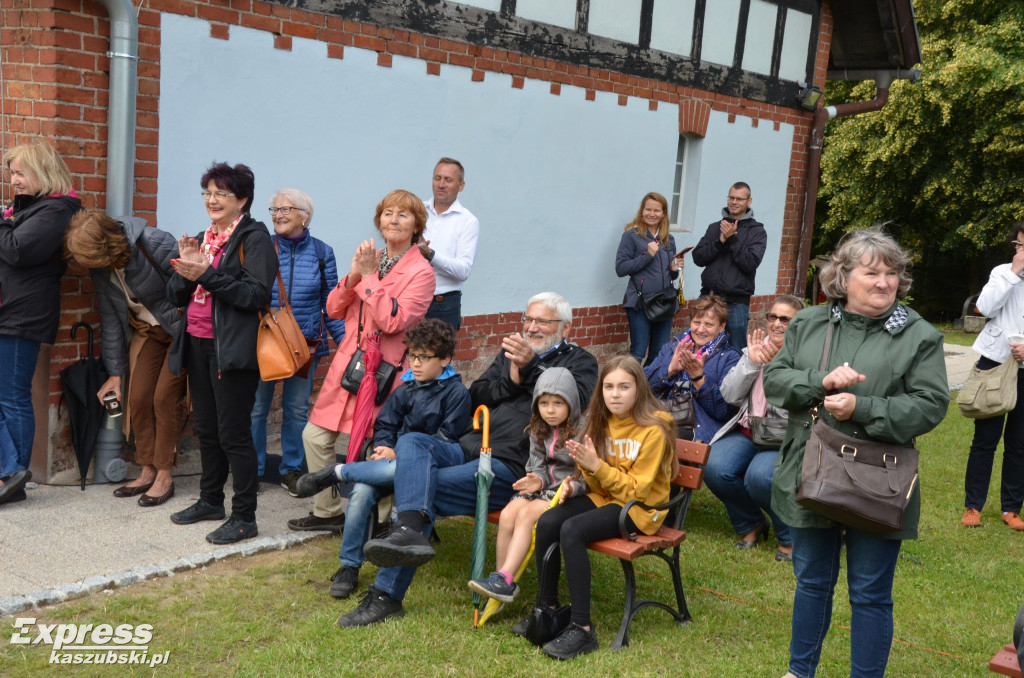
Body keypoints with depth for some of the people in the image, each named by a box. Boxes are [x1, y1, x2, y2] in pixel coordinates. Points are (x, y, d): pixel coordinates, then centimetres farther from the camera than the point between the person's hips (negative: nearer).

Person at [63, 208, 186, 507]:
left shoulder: (154, 243, -29)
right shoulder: (99, 269, -6)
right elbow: (111, 319, 3)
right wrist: (115, 372, 4)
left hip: (181, 327, -6)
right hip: (145, 330, 6)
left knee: (165, 397, -10)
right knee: (137, 398, 1)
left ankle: (165, 476, 1)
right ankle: (147, 472, 14)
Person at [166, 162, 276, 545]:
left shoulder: (253, 238, -7)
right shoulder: (205, 238, 17)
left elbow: (257, 294, -19)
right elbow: (176, 295, 14)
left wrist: (207, 275, -21)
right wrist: (186, 268, -6)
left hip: (232, 348, -8)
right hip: (198, 345, 8)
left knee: (233, 433, -5)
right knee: (205, 428, 16)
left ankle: (244, 517, 3)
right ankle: (211, 501, 31)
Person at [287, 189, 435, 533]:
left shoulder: (420, 272, -7)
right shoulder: (370, 259, 13)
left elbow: (394, 321, -20)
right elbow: (333, 309, 9)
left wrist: (370, 276, -15)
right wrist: (353, 276, -8)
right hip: (347, 363, 7)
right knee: (315, 436, 7)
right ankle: (328, 511, 24)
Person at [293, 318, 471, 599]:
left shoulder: (457, 393, -3)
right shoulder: (405, 389, 14)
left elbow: (445, 441, -9)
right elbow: (384, 425, 19)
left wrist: (399, 453, -13)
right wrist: (384, 447, -5)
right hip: (393, 458, 5)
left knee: (397, 469, -39)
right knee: (361, 491, -27)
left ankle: (336, 473, -14)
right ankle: (349, 566, -14)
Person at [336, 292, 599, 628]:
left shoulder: (579, 362, 11)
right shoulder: (512, 352, 28)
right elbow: (476, 396, 16)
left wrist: (528, 370, -16)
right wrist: (511, 379, -1)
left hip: (513, 466, -6)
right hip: (470, 448, 6)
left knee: (428, 489, -24)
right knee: (411, 442, -24)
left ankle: (386, 596, -24)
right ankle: (411, 531, -42)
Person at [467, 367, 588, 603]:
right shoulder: (539, 432, 13)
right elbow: (538, 465, 13)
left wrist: (573, 487, -30)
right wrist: (538, 479, -10)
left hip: (569, 494, -6)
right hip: (545, 488, 6)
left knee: (526, 513, -28)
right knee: (507, 514, -20)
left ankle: (505, 578, -27)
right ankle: (501, 581, -14)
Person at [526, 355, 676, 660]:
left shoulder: (654, 430, -15)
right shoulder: (603, 421, 5)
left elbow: (636, 490, -16)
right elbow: (598, 484, 7)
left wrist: (597, 466, -25)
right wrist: (584, 464, -15)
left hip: (641, 507, -6)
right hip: (604, 497, 7)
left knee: (572, 530, -30)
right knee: (546, 522, -19)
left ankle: (582, 628, -24)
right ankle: (547, 608, -2)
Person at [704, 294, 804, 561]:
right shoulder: (758, 347, 11)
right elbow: (729, 395, 3)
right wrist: (750, 362, -9)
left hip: (786, 438, -4)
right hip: (748, 430, 5)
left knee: (760, 475, -34)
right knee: (715, 467, -24)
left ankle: (790, 538, -3)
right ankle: (751, 524, 7)